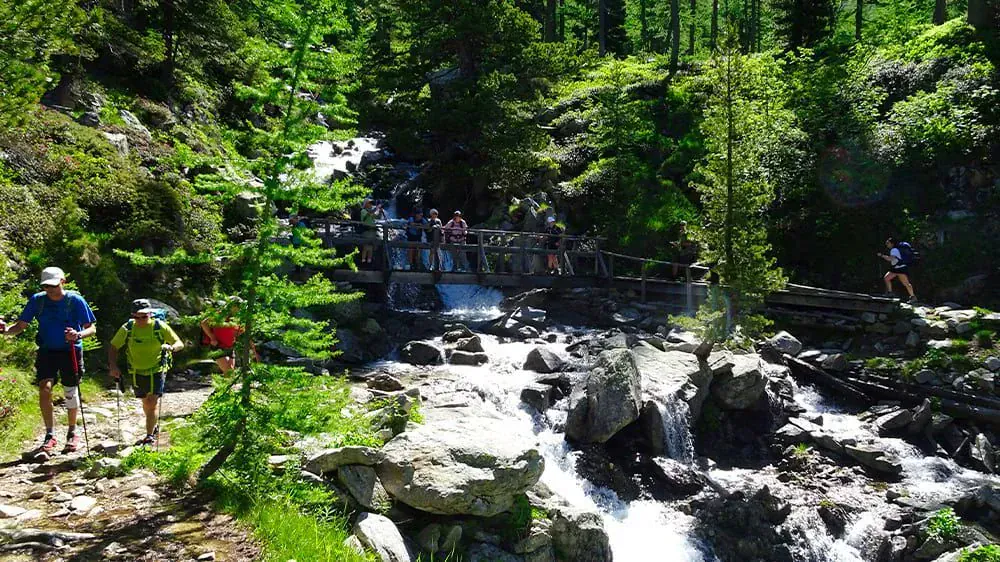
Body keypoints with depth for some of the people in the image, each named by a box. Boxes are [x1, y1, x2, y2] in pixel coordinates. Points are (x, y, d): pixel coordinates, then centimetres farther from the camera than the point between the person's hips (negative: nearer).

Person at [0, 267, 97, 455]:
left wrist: (78, 335, -30)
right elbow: (21, 325, 0)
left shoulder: (75, 300, -10)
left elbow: (92, 328, -8)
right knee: (44, 388, -16)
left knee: (71, 392, 6)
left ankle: (72, 434, 25)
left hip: (71, 351, -2)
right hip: (47, 351, 2)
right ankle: (49, 435, -5)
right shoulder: (37, 300, -3)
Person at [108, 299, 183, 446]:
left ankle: (150, 436, -1)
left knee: (152, 404, -12)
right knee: (146, 404, 18)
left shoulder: (160, 327, -12)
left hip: (157, 372, -3)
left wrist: (171, 347, -30)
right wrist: (113, 366, -12)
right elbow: (113, 347, 2)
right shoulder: (127, 328, -7)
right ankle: (154, 427, 41)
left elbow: (180, 344, -7)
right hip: (137, 373, 3)